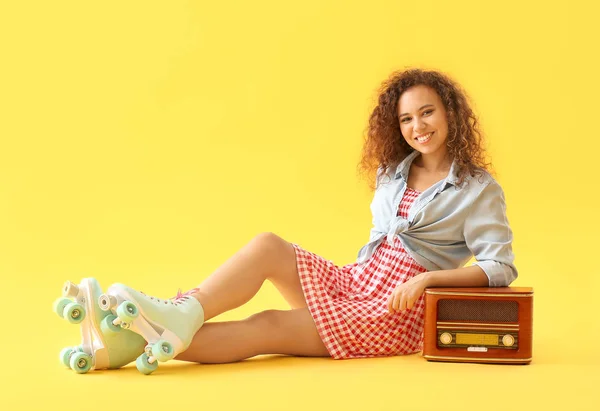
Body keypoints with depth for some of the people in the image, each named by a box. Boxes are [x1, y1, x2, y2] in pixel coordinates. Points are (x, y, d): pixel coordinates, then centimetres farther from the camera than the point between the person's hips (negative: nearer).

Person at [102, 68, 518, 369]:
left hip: (400, 312, -6)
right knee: (268, 245, -22)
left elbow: (500, 269, -10)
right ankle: (179, 314, -42)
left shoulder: (479, 188, -2)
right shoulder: (392, 171, 17)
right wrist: (361, 274, 6)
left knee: (268, 326, -26)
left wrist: (425, 279, -20)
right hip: (352, 282, 6)